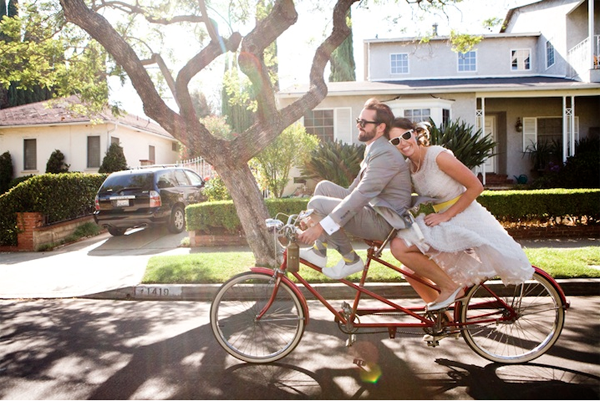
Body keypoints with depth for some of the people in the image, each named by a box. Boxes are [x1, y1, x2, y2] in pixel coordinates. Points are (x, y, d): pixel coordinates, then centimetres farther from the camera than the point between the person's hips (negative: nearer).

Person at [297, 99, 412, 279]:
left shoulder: (385, 154, -21)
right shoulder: (374, 149, 12)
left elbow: (361, 195, -29)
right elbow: (356, 188, 17)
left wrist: (320, 226, -31)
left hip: (382, 222, -10)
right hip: (373, 208, 10)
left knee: (318, 204, -19)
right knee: (324, 187, 6)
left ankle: (350, 260, -5)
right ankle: (319, 251, 8)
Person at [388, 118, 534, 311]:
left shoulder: (438, 156, -19)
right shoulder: (408, 166, 3)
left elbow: (476, 187, -17)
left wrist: (446, 215, -19)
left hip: (465, 220, -8)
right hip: (447, 223, 8)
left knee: (399, 246, -21)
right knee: (413, 271, 9)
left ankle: (450, 288, -5)